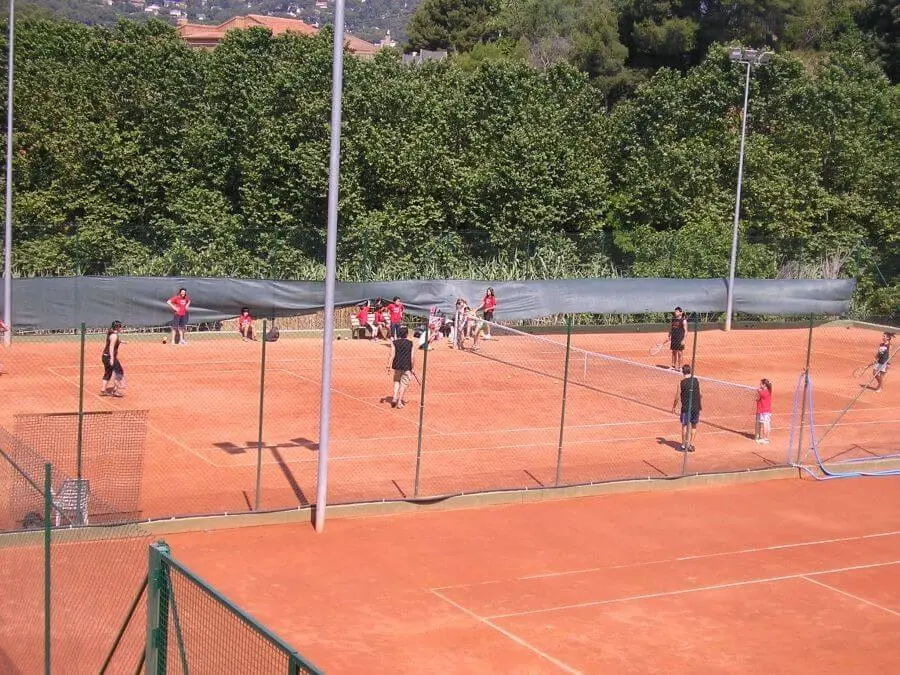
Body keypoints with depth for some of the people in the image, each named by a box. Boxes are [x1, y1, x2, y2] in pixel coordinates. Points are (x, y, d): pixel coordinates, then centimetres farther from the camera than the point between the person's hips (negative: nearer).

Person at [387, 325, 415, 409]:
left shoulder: (394, 342, -3)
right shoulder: (410, 343, -2)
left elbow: (392, 355, -10)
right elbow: (412, 357, -3)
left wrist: (389, 365, -8)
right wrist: (412, 367, 7)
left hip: (397, 365, 1)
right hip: (407, 367, -1)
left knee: (396, 382, 20)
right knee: (404, 383, 7)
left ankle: (394, 398, 8)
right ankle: (399, 401, 6)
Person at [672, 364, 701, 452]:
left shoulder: (681, 383, -9)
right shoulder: (696, 381, 0)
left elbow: (677, 397, -4)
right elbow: (700, 395, 5)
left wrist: (674, 407, 8)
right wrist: (701, 406, 16)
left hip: (686, 408, -3)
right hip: (696, 407, 3)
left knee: (685, 426, 7)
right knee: (693, 426, 14)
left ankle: (684, 446, 11)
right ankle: (689, 445, 17)